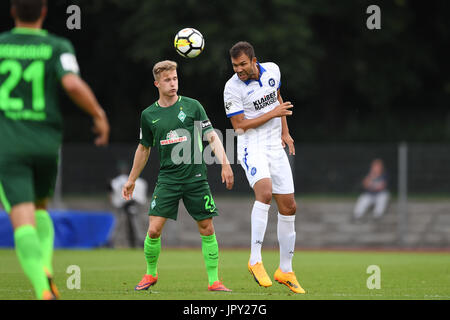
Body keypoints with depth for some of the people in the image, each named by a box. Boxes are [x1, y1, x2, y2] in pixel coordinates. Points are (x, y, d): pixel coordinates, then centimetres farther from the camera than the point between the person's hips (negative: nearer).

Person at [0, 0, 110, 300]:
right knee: (39, 208, 27)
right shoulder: (58, 47, -1)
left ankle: (43, 289, -31)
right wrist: (99, 114, -3)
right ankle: (45, 269, 2)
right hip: (47, 145, 2)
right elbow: (73, 84, -17)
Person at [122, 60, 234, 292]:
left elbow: (211, 136, 1)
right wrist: (132, 180, 23)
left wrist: (225, 164, -12)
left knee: (207, 229, -1)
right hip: (167, 179, 1)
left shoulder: (192, 106, 1)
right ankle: (150, 274, 14)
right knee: (154, 230, -8)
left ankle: (214, 281, 8)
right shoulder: (149, 115, 6)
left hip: (196, 177, -1)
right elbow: (144, 148, 19)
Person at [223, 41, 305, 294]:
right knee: (265, 192, -31)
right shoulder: (232, 88, -13)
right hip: (251, 147, -6)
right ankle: (255, 260, -29)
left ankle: (285, 270, 17)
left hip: (275, 147, 6)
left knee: (289, 207, 5)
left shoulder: (272, 70, 3)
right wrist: (273, 113, -16)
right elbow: (239, 125, -13)